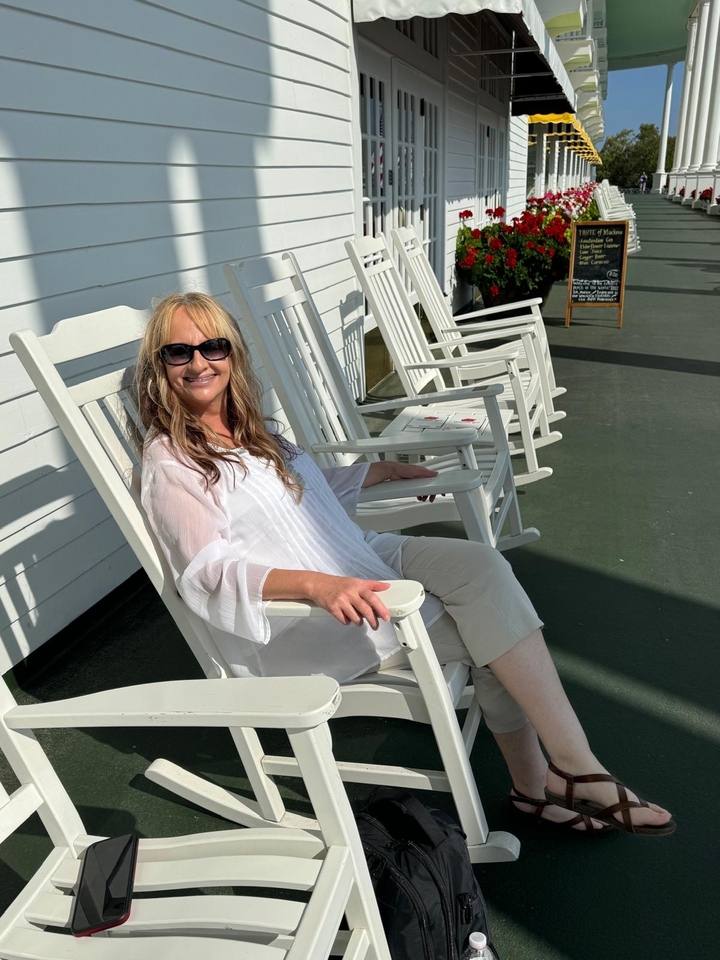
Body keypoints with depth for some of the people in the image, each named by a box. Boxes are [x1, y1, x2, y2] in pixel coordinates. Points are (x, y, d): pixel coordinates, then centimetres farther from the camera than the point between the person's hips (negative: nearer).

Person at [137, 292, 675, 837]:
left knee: (480, 565, -16)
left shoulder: (249, 428, 16)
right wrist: (317, 584, -37)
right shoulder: (170, 462, -9)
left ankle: (535, 781, -9)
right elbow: (211, 572, -22)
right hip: (288, 620, -7)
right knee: (485, 627, -19)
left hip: (358, 556, 8)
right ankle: (578, 768, -3)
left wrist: (388, 470, 28)